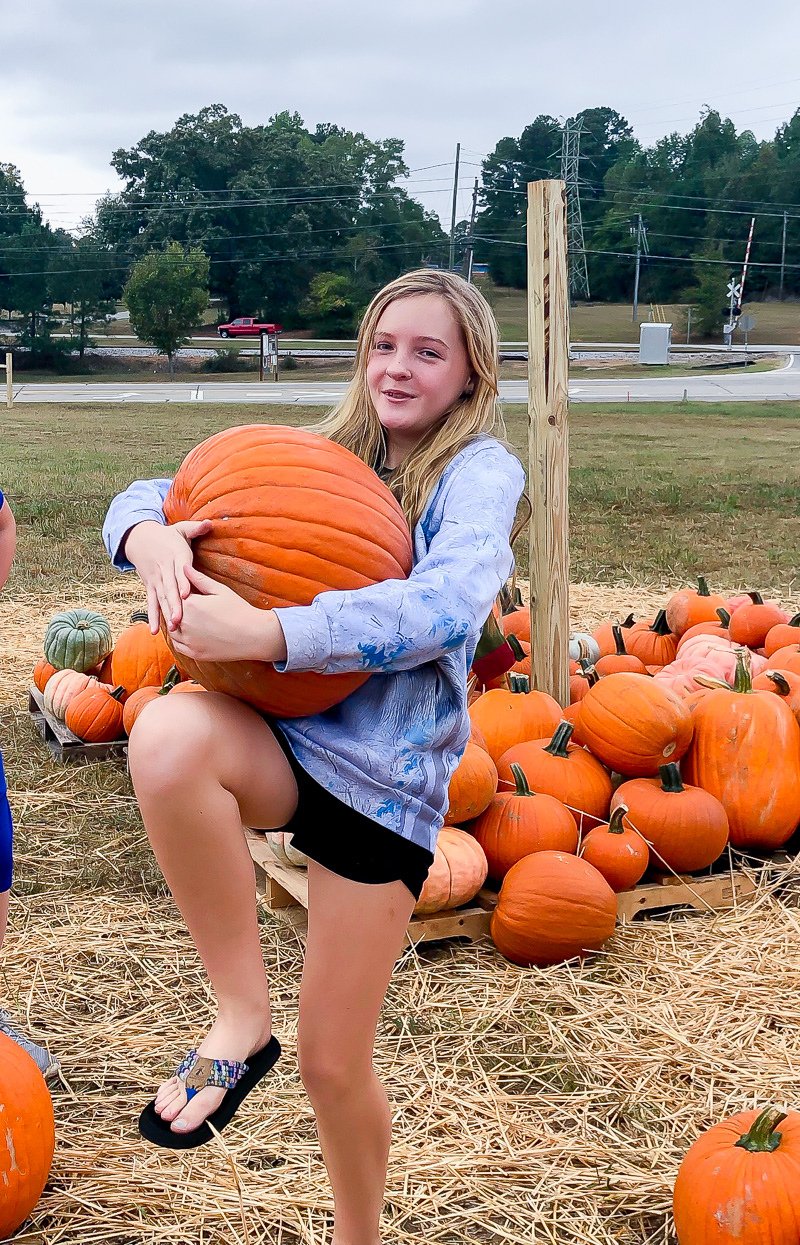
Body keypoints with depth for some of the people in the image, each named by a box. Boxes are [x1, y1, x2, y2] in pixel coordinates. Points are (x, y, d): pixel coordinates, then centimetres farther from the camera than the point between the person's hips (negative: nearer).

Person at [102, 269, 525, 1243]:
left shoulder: (481, 470, -5)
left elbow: (447, 607, -25)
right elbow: (151, 493, 8)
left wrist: (262, 633, -35)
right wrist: (149, 534, -18)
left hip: (384, 773, -3)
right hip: (278, 740, 3)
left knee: (334, 1065, 4)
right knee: (166, 735, -34)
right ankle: (240, 1015, -16)